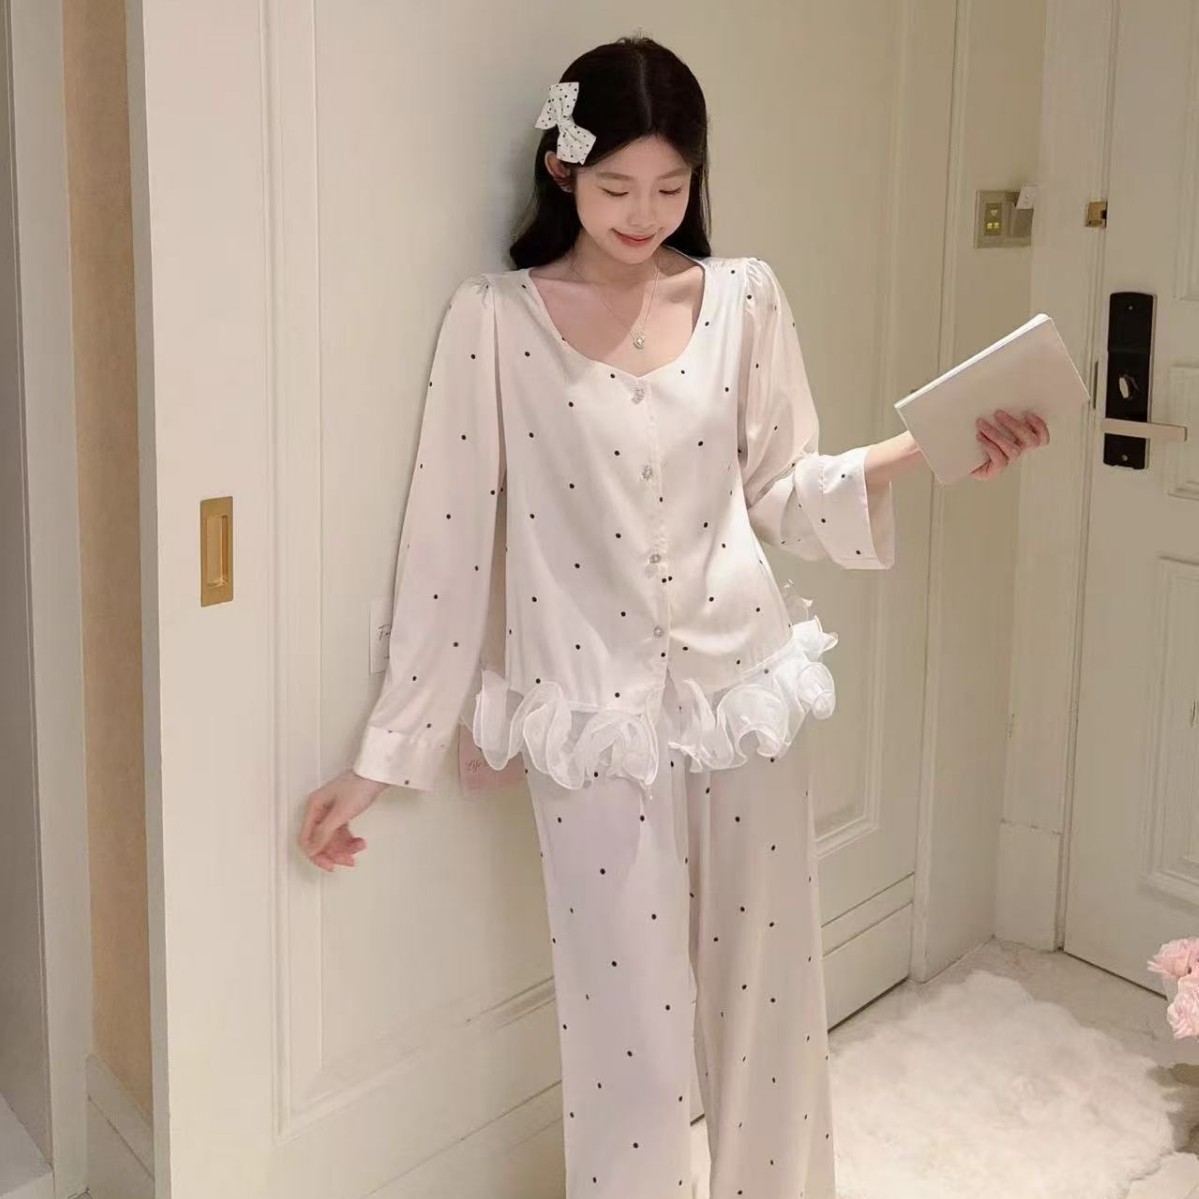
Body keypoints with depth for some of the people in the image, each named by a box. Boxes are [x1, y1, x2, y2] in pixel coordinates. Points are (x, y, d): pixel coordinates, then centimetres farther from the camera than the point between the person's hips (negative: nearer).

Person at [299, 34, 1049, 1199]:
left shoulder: (745, 297, 2)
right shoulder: (495, 319, -6)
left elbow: (780, 493, 6)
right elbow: (448, 541, -5)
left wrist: (909, 453, -12)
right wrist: (383, 756, -4)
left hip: (746, 691, 3)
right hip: (596, 719, -3)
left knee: (771, 1001, 16)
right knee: (632, 1037, 3)